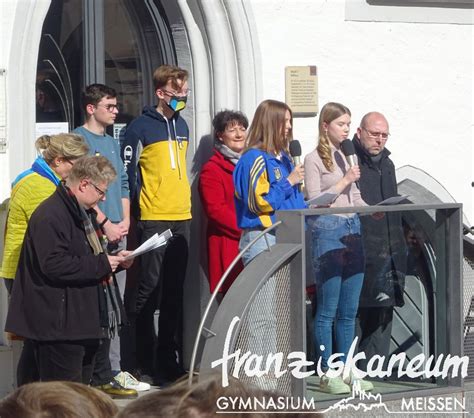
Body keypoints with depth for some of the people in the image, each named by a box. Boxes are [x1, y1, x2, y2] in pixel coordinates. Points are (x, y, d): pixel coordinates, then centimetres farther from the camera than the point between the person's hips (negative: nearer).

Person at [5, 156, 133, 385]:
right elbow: (54, 265, -26)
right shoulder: (50, 215, -16)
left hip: (84, 320, 10)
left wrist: (115, 260, 10)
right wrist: (102, 264, -20)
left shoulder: (84, 213, 18)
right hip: (59, 324, -10)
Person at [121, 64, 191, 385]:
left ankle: (169, 357, 16)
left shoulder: (182, 125, 15)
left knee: (175, 290, 10)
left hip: (182, 217, 7)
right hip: (154, 219, -7)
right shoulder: (140, 128, -7)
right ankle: (143, 359, -2)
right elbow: (128, 171, -8)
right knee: (150, 287, -7)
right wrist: (140, 207, -9)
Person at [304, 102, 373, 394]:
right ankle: (327, 375, 2)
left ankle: (347, 372, 14)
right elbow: (315, 201, -9)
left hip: (353, 231, 7)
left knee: (349, 311, 9)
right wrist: (344, 181, -12)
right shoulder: (314, 159, -3)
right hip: (328, 231, -7)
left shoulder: (348, 158, 16)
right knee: (328, 311, -3)